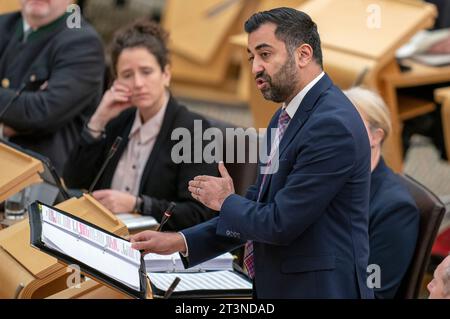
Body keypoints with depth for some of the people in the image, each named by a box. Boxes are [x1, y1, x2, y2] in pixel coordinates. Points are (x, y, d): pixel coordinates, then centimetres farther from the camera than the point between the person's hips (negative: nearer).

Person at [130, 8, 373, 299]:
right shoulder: (285, 119, 12)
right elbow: (259, 209, 13)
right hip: (279, 287, 9)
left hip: (319, 290, -9)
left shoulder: (332, 124, -19)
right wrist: (179, 242, 5)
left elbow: (280, 223, -21)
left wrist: (226, 202, -3)